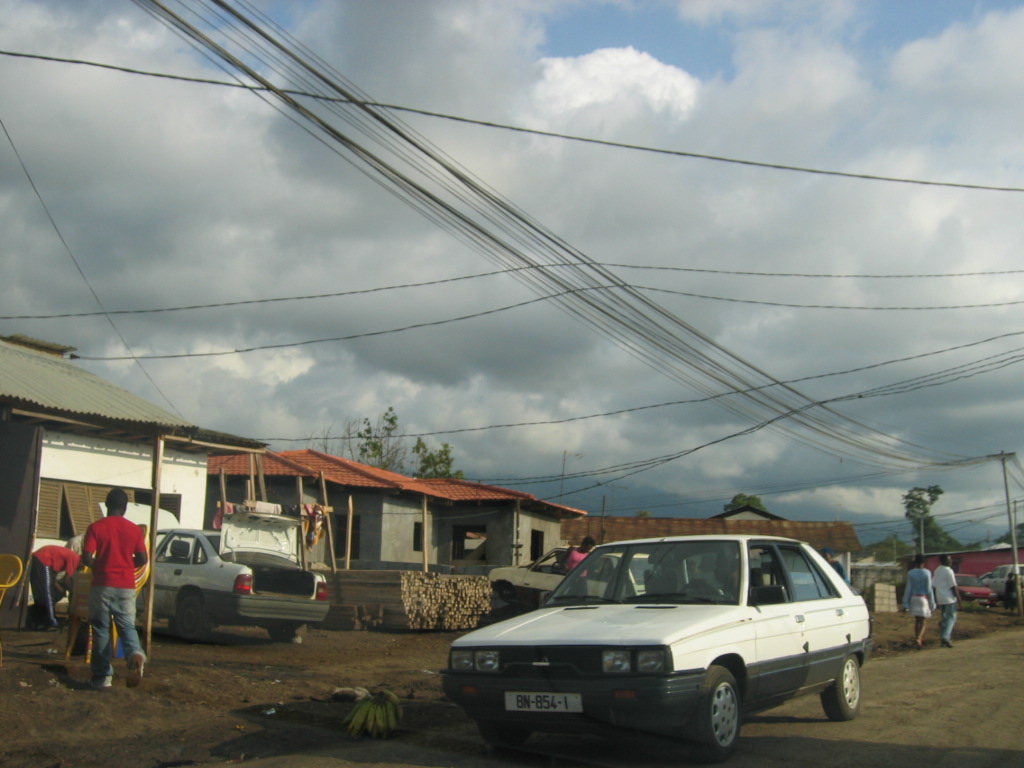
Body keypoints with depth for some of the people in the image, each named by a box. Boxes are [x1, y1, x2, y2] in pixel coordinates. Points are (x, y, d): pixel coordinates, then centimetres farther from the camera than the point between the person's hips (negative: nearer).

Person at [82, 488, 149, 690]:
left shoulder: (96, 528, -4)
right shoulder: (134, 529, 2)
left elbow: (86, 557, -9)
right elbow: (142, 559, 2)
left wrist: (98, 566, 11)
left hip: (102, 584, -1)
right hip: (126, 586, 2)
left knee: (101, 629, 8)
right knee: (127, 626, 8)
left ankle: (103, 676, 8)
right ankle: (135, 653, -23)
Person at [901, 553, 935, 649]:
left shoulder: (910, 573, -2)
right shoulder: (927, 573, -9)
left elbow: (908, 589, -3)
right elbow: (929, 589, -9)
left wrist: (905, 603, 0)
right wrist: (932, 603, -1)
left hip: (913, 598, 3)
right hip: (923, 598, -3)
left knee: (917, 621, 16)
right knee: (923, 621, 0)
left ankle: (920, 641, 20)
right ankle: (918, 638, -22)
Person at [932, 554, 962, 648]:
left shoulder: (936, 571, 10)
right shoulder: (949, 571, -12)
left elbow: (933, 586, 11)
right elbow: (953, 587, -14)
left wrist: (936, 600, 17)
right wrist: (959, 600, -10)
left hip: (940, 599, 7)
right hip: (949, 598, -7)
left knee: (943, 619, 14)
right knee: (951, 618, -3)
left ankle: (943, 640, 15)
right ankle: (945, 637, -18)